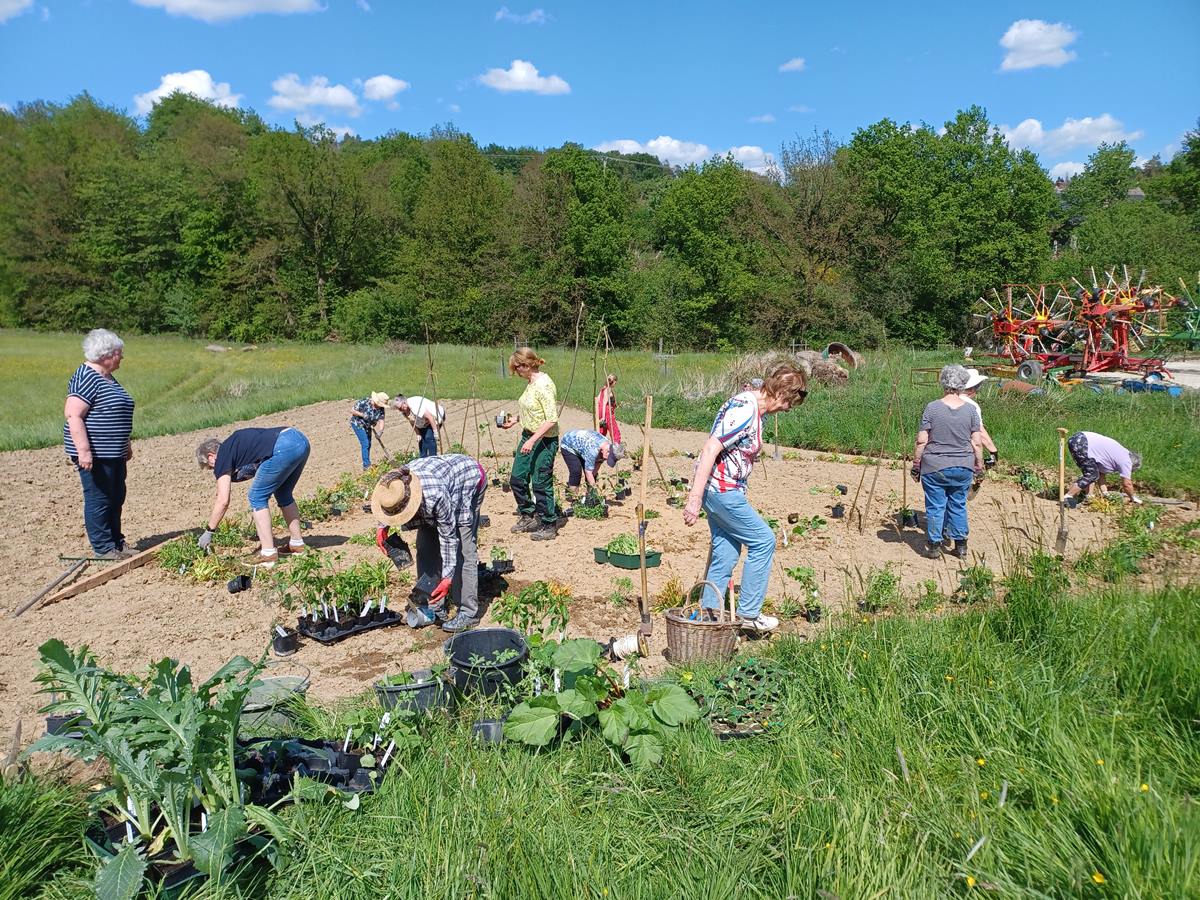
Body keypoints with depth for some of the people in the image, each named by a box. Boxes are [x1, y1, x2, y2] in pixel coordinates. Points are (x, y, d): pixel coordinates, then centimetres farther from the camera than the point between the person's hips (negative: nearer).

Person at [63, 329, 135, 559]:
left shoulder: (108, 379, 15)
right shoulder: (85, 378, -15)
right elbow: (73, 415, -22)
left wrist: (126, 445, 26)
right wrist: (84, 451, -25)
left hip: (114, 454, 10)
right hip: (96, 455, -10)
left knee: (116, 499, 15)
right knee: (99, 500, -1)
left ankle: (116, 542, 25)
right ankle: (104, 548, 7)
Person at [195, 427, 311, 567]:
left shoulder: (222, 456, 9)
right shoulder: (234, 443, 32)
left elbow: (223, 501, 5)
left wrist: (209, 532, 14)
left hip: (284, 447, -9)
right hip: (301, 440, 9)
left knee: (257, 498, 6)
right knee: (283, 495, 25)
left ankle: (268, 553, 4)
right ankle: (297, 543, 31)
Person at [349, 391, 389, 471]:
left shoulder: (381, 409, -14)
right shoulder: (364, 402, -29)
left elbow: (381, 421, -19)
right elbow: (352, 410, -21)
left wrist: (380, 431, -34)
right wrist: (363, 415, -32)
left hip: (367, 426, 6)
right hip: (358, 424, -6)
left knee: (368, 444, 13)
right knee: (365, 444, -12)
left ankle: (367, 464, 27)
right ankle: (366, 465, -5)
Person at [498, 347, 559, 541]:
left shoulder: (543, 385, -21)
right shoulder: (531, 382, 8)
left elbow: (552, 419, -26)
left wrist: (532, 440, -28)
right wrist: (516, 420, 15)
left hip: (544, 441, -10)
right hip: (528, 437, 10)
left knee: (540, 484, -1)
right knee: (517, 479, 15)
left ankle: (549, 527, 14)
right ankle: (528, 517, 32)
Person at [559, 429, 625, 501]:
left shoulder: (609, 446, -17)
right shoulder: (593, 450, -42)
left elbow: (598, 463, -7)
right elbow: (588, 472, -37)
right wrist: (594, 489, -35)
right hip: (568, 445, -8)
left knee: (593, 473, -2)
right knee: (576, 471, -22)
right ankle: (572, 498, -14)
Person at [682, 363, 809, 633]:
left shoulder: (753, 408, 11)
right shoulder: (744, 409, -21)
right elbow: (710, 449, -26)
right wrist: (694, 499, -28)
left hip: (720, 490, 10)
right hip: (722, 490, -10)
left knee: (726, 550, 13)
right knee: (763, 541, -1)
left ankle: (709, 612, 21)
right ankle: (748, 613, 8)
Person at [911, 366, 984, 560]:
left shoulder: (932, 408, -9)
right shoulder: (971, 409, -2)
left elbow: (921, 441, -8)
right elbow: (977, 443, 0)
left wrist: (916, 465, 1)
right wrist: (979, 466, 11)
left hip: (935, 467, -3)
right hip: (963, 468, 3)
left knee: (935, 506, 6)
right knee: (959, 505, 15)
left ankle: (934, 545, 13)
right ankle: (961, 546, 22)